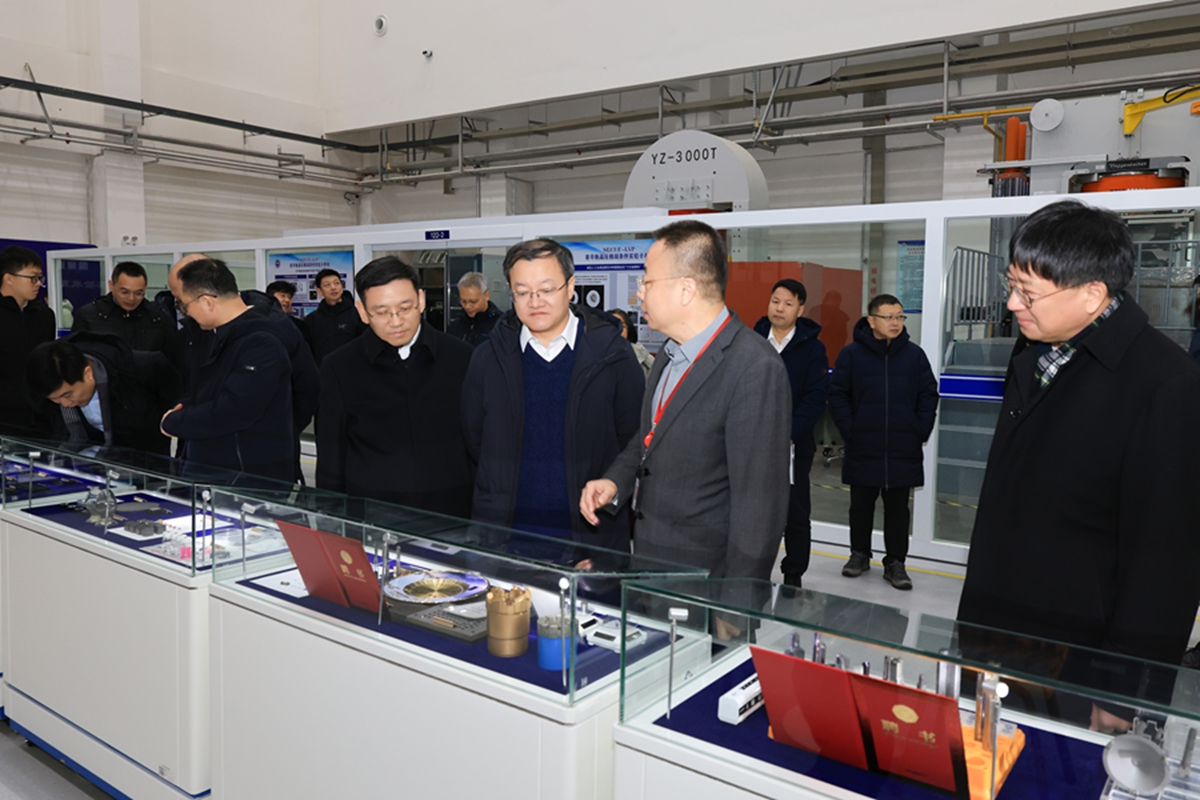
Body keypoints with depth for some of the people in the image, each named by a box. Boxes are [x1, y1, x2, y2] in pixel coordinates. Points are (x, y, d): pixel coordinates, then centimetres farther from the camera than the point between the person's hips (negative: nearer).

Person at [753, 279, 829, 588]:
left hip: (794, 446, -2)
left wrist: (789, 434, -18)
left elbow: (815, 399, -8)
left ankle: (793, 577, 20)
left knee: (795, 515, 7)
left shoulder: (812, 348, -2)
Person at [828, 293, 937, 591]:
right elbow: (837, 395, -1)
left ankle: (896, 562, 19)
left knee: (898, 508, 9)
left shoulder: (914, 354, 3)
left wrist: (920, 430, 0)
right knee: (861, 505, 12)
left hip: (904, 451, 1)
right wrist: (849, 430, -7)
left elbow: (929, 395, 8)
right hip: (863, 450, -1)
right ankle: (859, 554, 28)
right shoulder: (852, 354, -3)